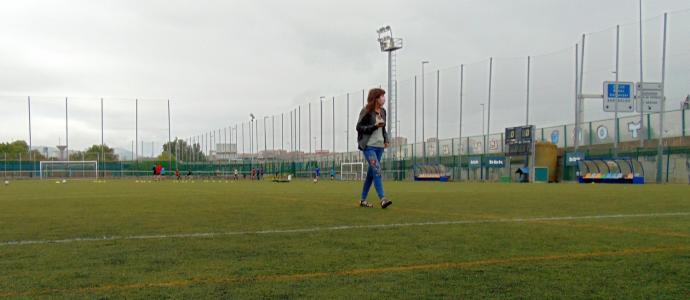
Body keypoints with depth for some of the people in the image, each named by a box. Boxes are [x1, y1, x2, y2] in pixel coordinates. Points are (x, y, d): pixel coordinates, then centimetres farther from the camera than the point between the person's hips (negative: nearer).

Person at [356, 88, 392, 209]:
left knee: (371, 172, 9)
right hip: (369, 146, -7)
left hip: (379, 146, 7)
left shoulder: (383, 111, 12)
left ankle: (363, 200, 17)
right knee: (377, 170, -18)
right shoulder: (366, 111, -8)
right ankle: (383, 199, -23)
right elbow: (359, 127, -8)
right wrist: (374, 126, -19)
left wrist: (386, 140, 7)